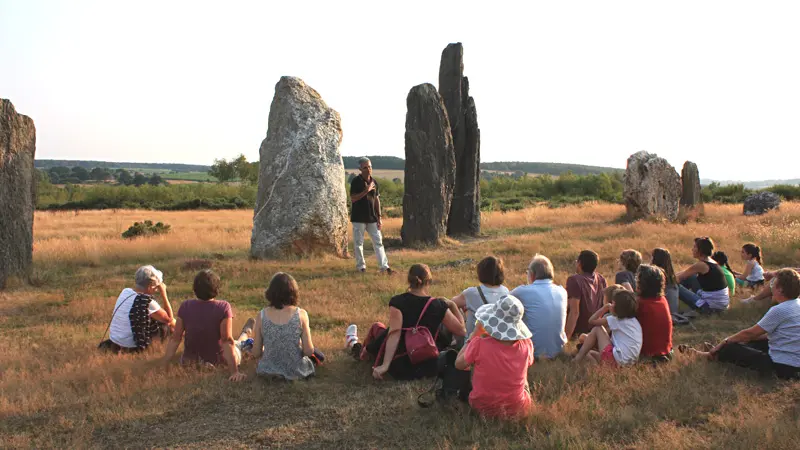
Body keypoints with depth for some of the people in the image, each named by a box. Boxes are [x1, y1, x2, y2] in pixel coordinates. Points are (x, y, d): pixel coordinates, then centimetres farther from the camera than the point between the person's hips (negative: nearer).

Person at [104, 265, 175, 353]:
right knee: (169, 323, 7)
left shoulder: (125, 291, -4)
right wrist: (164, 294, -12)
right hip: (130, 347, -7)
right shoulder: (148, 303, -25)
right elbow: (169, 319, -12)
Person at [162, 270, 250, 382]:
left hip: (190, 362, 2)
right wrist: (235, 372, -23)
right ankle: (245, 334, 63)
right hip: (217, 363, -2)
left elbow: (175, 339, -10)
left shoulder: (185, 307, -14)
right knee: (237, 344, 30)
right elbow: (227, 340, -25)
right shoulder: (223, 307, -23)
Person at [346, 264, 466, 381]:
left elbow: (394, 333, -26)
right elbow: (461, 331, -10)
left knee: (376, 327, 21)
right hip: (431, 369, 3)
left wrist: (384, 365, -29)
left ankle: (359, 351, 53)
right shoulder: (438, 305, -10)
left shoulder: (397, 302, -15)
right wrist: (452, 305, 2)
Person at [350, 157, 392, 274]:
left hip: (372, 218, 5)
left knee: (378, 241, 2)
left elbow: (377, 199, 11)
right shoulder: (356, 181, -8)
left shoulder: (374, 182, 8)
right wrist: (366, 191, -22)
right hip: (359, 218, -5)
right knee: (359, 243, 4)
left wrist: (379, 217, 9)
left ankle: (384, 266, 2)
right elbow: (353, 198, -15)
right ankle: (361, 266, 16)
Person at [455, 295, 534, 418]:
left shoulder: (479, 344, -26)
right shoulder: (526, 345, -19)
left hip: (483, 408, -1)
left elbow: (459, 364, -7)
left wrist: (474, 335, -2)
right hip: (517, 410, 2)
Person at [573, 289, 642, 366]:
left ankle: (578, 358, 6)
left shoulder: (616, 320, -7)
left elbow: (591, 320, -4)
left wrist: (604, 308, 5)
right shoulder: (634, 320, 14)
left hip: (617, 360, -9)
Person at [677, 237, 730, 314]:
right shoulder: (711, 262, 9)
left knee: (676, 287, -5)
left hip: (710, 307, -9)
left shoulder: (701, 265, -17)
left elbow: (679, 278, -7)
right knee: (690, 277, 17)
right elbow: (685, 272, 21)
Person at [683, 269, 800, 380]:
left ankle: (711, 355, 29)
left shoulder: (779, 310, -20)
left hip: (782, 366, -8)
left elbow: (750, 333, -12)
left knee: (731, 349, 4)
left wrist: (726, 341, 3)